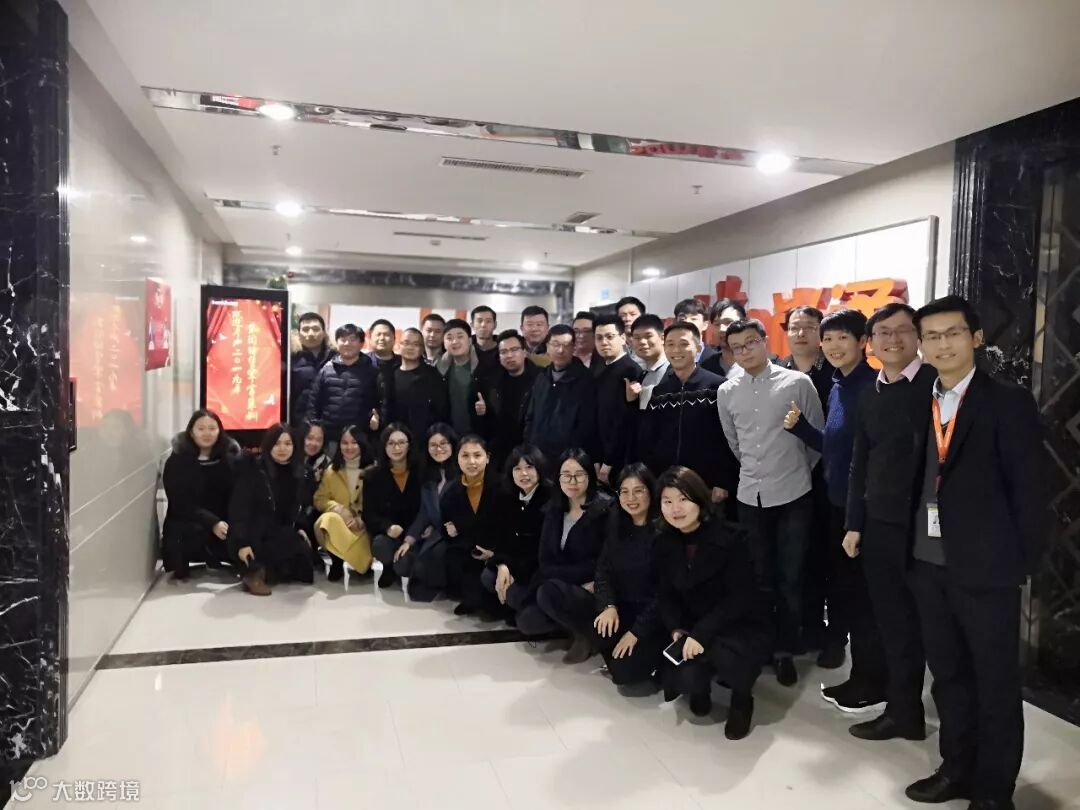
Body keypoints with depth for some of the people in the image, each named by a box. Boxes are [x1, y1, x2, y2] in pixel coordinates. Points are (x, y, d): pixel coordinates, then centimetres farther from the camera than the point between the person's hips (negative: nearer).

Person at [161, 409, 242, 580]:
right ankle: (180, 569, -2)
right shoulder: (176, 462, -4)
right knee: (194, 532, -34)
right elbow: (181, 504, -13)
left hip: (223, 523, 3)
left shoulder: (231, 458, 2)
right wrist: (212, 523, -27)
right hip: (185, 523, -3)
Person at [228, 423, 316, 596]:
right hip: (253, 534, -6)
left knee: (304, 549, -16)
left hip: (280, 533, 6)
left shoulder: (297, 474, 4)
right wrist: (242, 543, -26)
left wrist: (299, 528, -1)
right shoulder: (253, 470, -13)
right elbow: (238, 508, -17)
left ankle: (262, 571, 1)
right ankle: (252, 571, -12)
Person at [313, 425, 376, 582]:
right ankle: (337, 564, -9)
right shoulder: (332, 470, 9)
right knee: (328, 520, -33)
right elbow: (320, 500, 7)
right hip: (338, 522, 3)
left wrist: (362, 520, -18)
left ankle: (363, 561, 3)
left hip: (364, 526, -2)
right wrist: (338, 508, -14)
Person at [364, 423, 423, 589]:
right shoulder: (372, 476, 1)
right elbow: (369, 514, -2)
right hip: (386, 533, 0)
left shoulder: (421, 472, -1)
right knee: (380, 545, -35)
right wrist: (388, 527, -23)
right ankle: (392, 568, 5)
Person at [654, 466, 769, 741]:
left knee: (723, 654, -36)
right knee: (686, 678, -25)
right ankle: (700, 685, 17)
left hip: (741, 627, -3)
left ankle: (742, 699, 2)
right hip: (692, 630, 4)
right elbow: (666, 596, 5)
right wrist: (677, 630, -14)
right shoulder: (665, 544, -1)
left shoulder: (731, 538, -17)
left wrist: (701, 634, -28)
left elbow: (739, 597, -20)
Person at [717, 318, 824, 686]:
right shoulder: (726, 392, 3)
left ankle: (785, 650, 19)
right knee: (760, 576, 13)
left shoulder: (798, 383, -7)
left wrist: (799, 471, 10)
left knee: (790, 577, 5)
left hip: (793, 494, -2)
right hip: (750, 495, 3)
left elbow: (818, 436, 1)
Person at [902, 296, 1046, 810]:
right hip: (928, 563, 5)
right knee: (947, 673, 17)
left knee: (996, 682, 9)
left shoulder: (1009, 402, -7)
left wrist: (1022, 562, -10)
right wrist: (912, 549, 0)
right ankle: (958, 768, 34)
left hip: (986, 566, -5)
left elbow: (1029, 489, -9)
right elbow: (918, 481, 6)